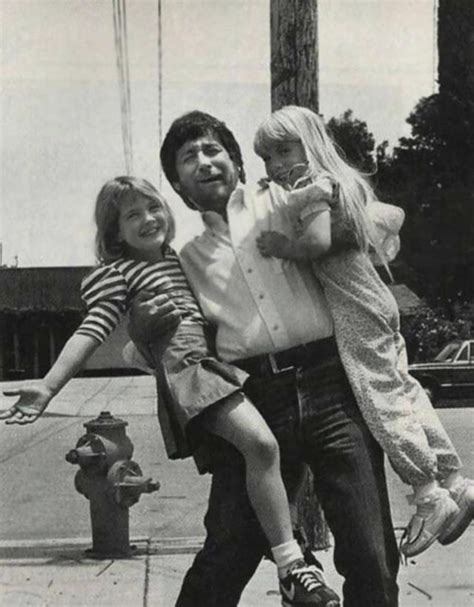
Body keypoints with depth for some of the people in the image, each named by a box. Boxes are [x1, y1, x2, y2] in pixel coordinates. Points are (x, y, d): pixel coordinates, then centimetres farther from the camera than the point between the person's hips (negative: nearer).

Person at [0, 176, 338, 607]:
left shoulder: (180, 259, 21)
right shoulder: (118, 274, 0)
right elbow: (92, 331, -9)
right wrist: (48, 387, -20)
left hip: (218, 364, 9)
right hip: (184, 372, -9)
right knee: (260, 443, -25)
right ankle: (291, 566, -24)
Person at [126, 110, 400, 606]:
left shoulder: (283, 206, 17)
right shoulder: (188, 259, 22)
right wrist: (140, 329, 5)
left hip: (331, 385, -1)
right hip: (253, 401, 2)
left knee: (370, 555, -8)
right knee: (224, 557, -5)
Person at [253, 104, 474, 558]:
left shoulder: (310, 187, -11)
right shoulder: (341, 182, 19)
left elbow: (318, 240, -26)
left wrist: (278, 246, -9)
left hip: (353, 305, -10)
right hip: (373, 299, 10)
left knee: (380, 396, -8)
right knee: (401, 390, 11)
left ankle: (429, 497, -7)